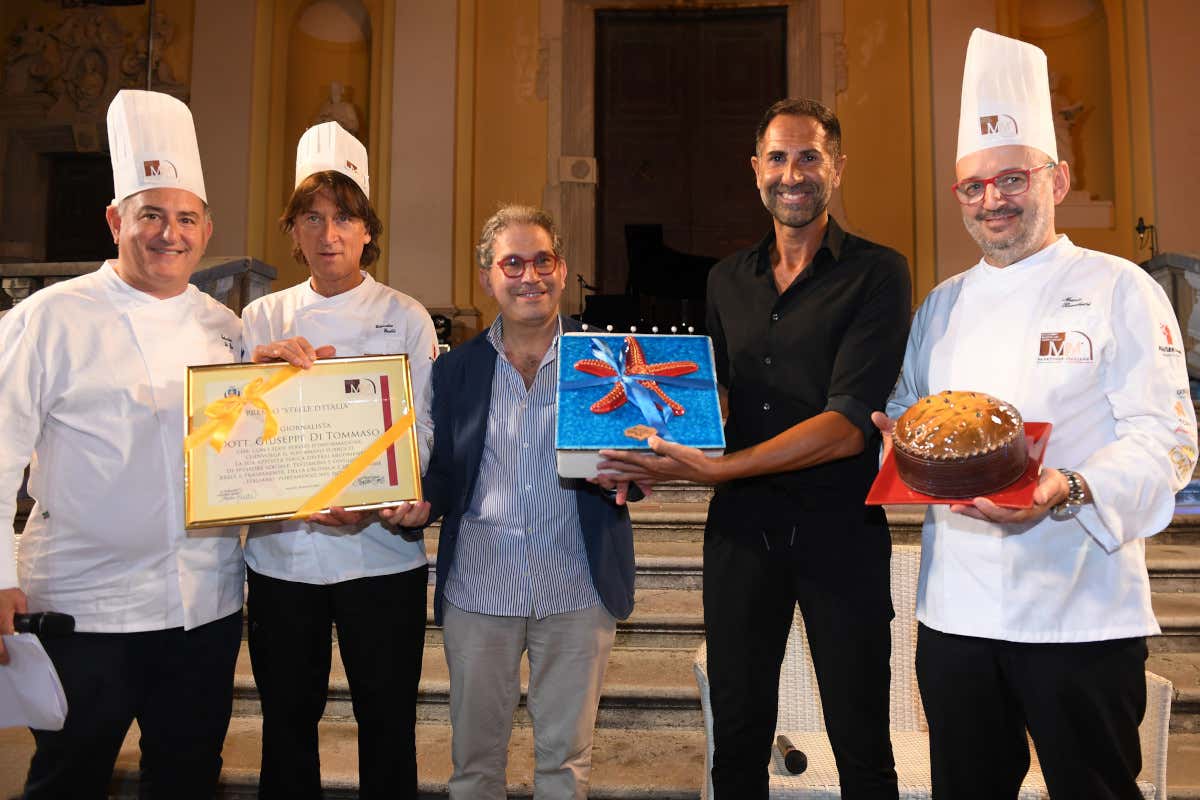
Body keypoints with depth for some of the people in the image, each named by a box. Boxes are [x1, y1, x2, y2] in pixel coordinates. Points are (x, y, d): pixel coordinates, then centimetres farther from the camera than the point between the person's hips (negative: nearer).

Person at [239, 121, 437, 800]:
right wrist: (260, 368, -14)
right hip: (281, 549, 3)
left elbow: (422, 429, -5)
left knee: (388, 720, 8)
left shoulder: (405, 318, 0)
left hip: (379, 549, -2)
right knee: (288, 719, 14)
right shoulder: (263, 318, 8)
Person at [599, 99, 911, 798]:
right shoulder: (728, 280, 10)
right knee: (737, 740, 16)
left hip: (839, 528, -4)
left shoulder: (877, 274, -7)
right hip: (741, 527, 4)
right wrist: (654, 458, -3)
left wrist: (717, 469, -24)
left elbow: (849, 424, -17)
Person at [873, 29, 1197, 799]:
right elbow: (905, 416, 16)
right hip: (954, 610, 4)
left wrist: (1067, 492, -27)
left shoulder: (1119, 289, -3)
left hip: (1082, 612, -4)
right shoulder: (942, 306, 11)